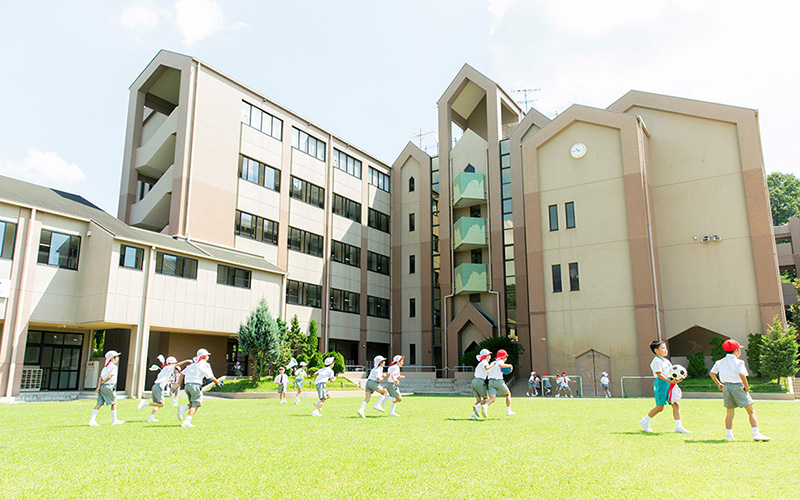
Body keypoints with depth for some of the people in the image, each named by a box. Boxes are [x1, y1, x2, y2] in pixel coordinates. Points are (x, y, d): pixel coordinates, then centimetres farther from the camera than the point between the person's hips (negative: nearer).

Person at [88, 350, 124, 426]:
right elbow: (110, 377, -17)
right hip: (108, 386, -7)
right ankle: (114, 420, 12)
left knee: (99, 404, 5)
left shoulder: (106, 367, 18)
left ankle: (92, 420, -4)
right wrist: (102, 383, -3)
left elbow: (100, 377, 9)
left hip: (102, 387, 7)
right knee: (114, 403, 6)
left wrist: (98, 387, 1)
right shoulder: (114, 366, -7)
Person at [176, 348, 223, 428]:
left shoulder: (193, 364, 22)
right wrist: (218, 382, 8)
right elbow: (210, 377, -6)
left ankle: (183, 408, -10)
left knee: (193, 403, 17)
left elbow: (183, 373, 20)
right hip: (195, 385, -7)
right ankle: (187, 421, -17)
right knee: (196, 405, -5)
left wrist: (179, 383, 24)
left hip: (187, 385, 7)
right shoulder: (204, 364, 1)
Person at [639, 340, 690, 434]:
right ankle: (645, 421, 14)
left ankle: (678, 427, 3)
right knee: (659, 407, -4)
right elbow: (659, 374, -20)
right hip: (661, 384, -8)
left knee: (676, 404, -1)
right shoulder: (656, 361, -11)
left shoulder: (666, 361, 17)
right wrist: (670, 381, -29)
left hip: (669, 384, 8)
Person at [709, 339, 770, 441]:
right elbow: (741, 374, -26)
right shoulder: (738, 362, -11)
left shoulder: (720, 362, 7)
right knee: (751, 411, 4)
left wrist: (718, 384, 18)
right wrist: (746, 386, -13)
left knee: (730, 412, 14)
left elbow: (711, 373, 8)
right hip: (738, 387, -5)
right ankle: (756, 434, -2)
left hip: (726, 387, 5)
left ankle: (728, 435, 14)